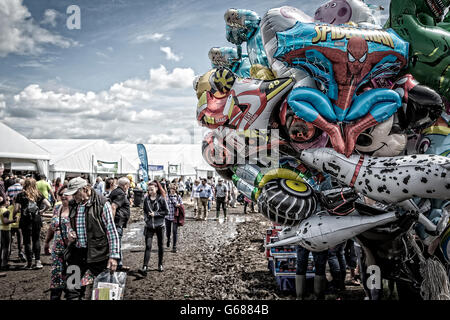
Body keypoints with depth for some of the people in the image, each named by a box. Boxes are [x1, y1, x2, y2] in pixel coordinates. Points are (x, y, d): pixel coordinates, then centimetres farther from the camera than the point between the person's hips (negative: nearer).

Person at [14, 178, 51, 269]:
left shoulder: (21, 195, -3)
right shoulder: (39, 194, 4)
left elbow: (16, 209, -9)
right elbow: (48, 205, -5)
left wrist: (13, 216, 11)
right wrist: (42, 211, 12)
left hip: (25, 221, -2)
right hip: (37, 220, 2)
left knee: (27, 241, 6)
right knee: (36, 240, 13)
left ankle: (29, 263, 9)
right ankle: (38, 261, 5)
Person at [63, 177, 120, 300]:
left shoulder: (101, 204, -11)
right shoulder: (72, 204, 6)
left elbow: (112, 231, -11)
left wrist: (114, 256, -14)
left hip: (98, 253, -5)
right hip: (77, 253, 5)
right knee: (71, 290, 6)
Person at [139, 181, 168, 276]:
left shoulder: (161, 199, -7)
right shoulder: (146, 199, 3)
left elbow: (166, 211, -5)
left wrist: (155, 213, -13)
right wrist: (145, 217, 1)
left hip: (159, 225, -1)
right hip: (149, 225, 2)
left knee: (160, 245, 11)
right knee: (148, 246, -7)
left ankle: (160, 265, 26)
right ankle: (145, 267, -12)